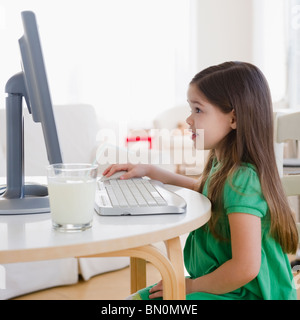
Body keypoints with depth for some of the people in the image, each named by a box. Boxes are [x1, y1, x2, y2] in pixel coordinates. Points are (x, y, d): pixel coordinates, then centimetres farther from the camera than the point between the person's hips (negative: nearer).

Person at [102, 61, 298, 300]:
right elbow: (202, 189, 29)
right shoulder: (222, 165, 4)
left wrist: (193, 286, -14)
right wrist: (149, 171, 20)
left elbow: (246, 268, -29)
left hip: (240, 294, -9)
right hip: (213, 283, 9)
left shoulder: (242, 179, -25)